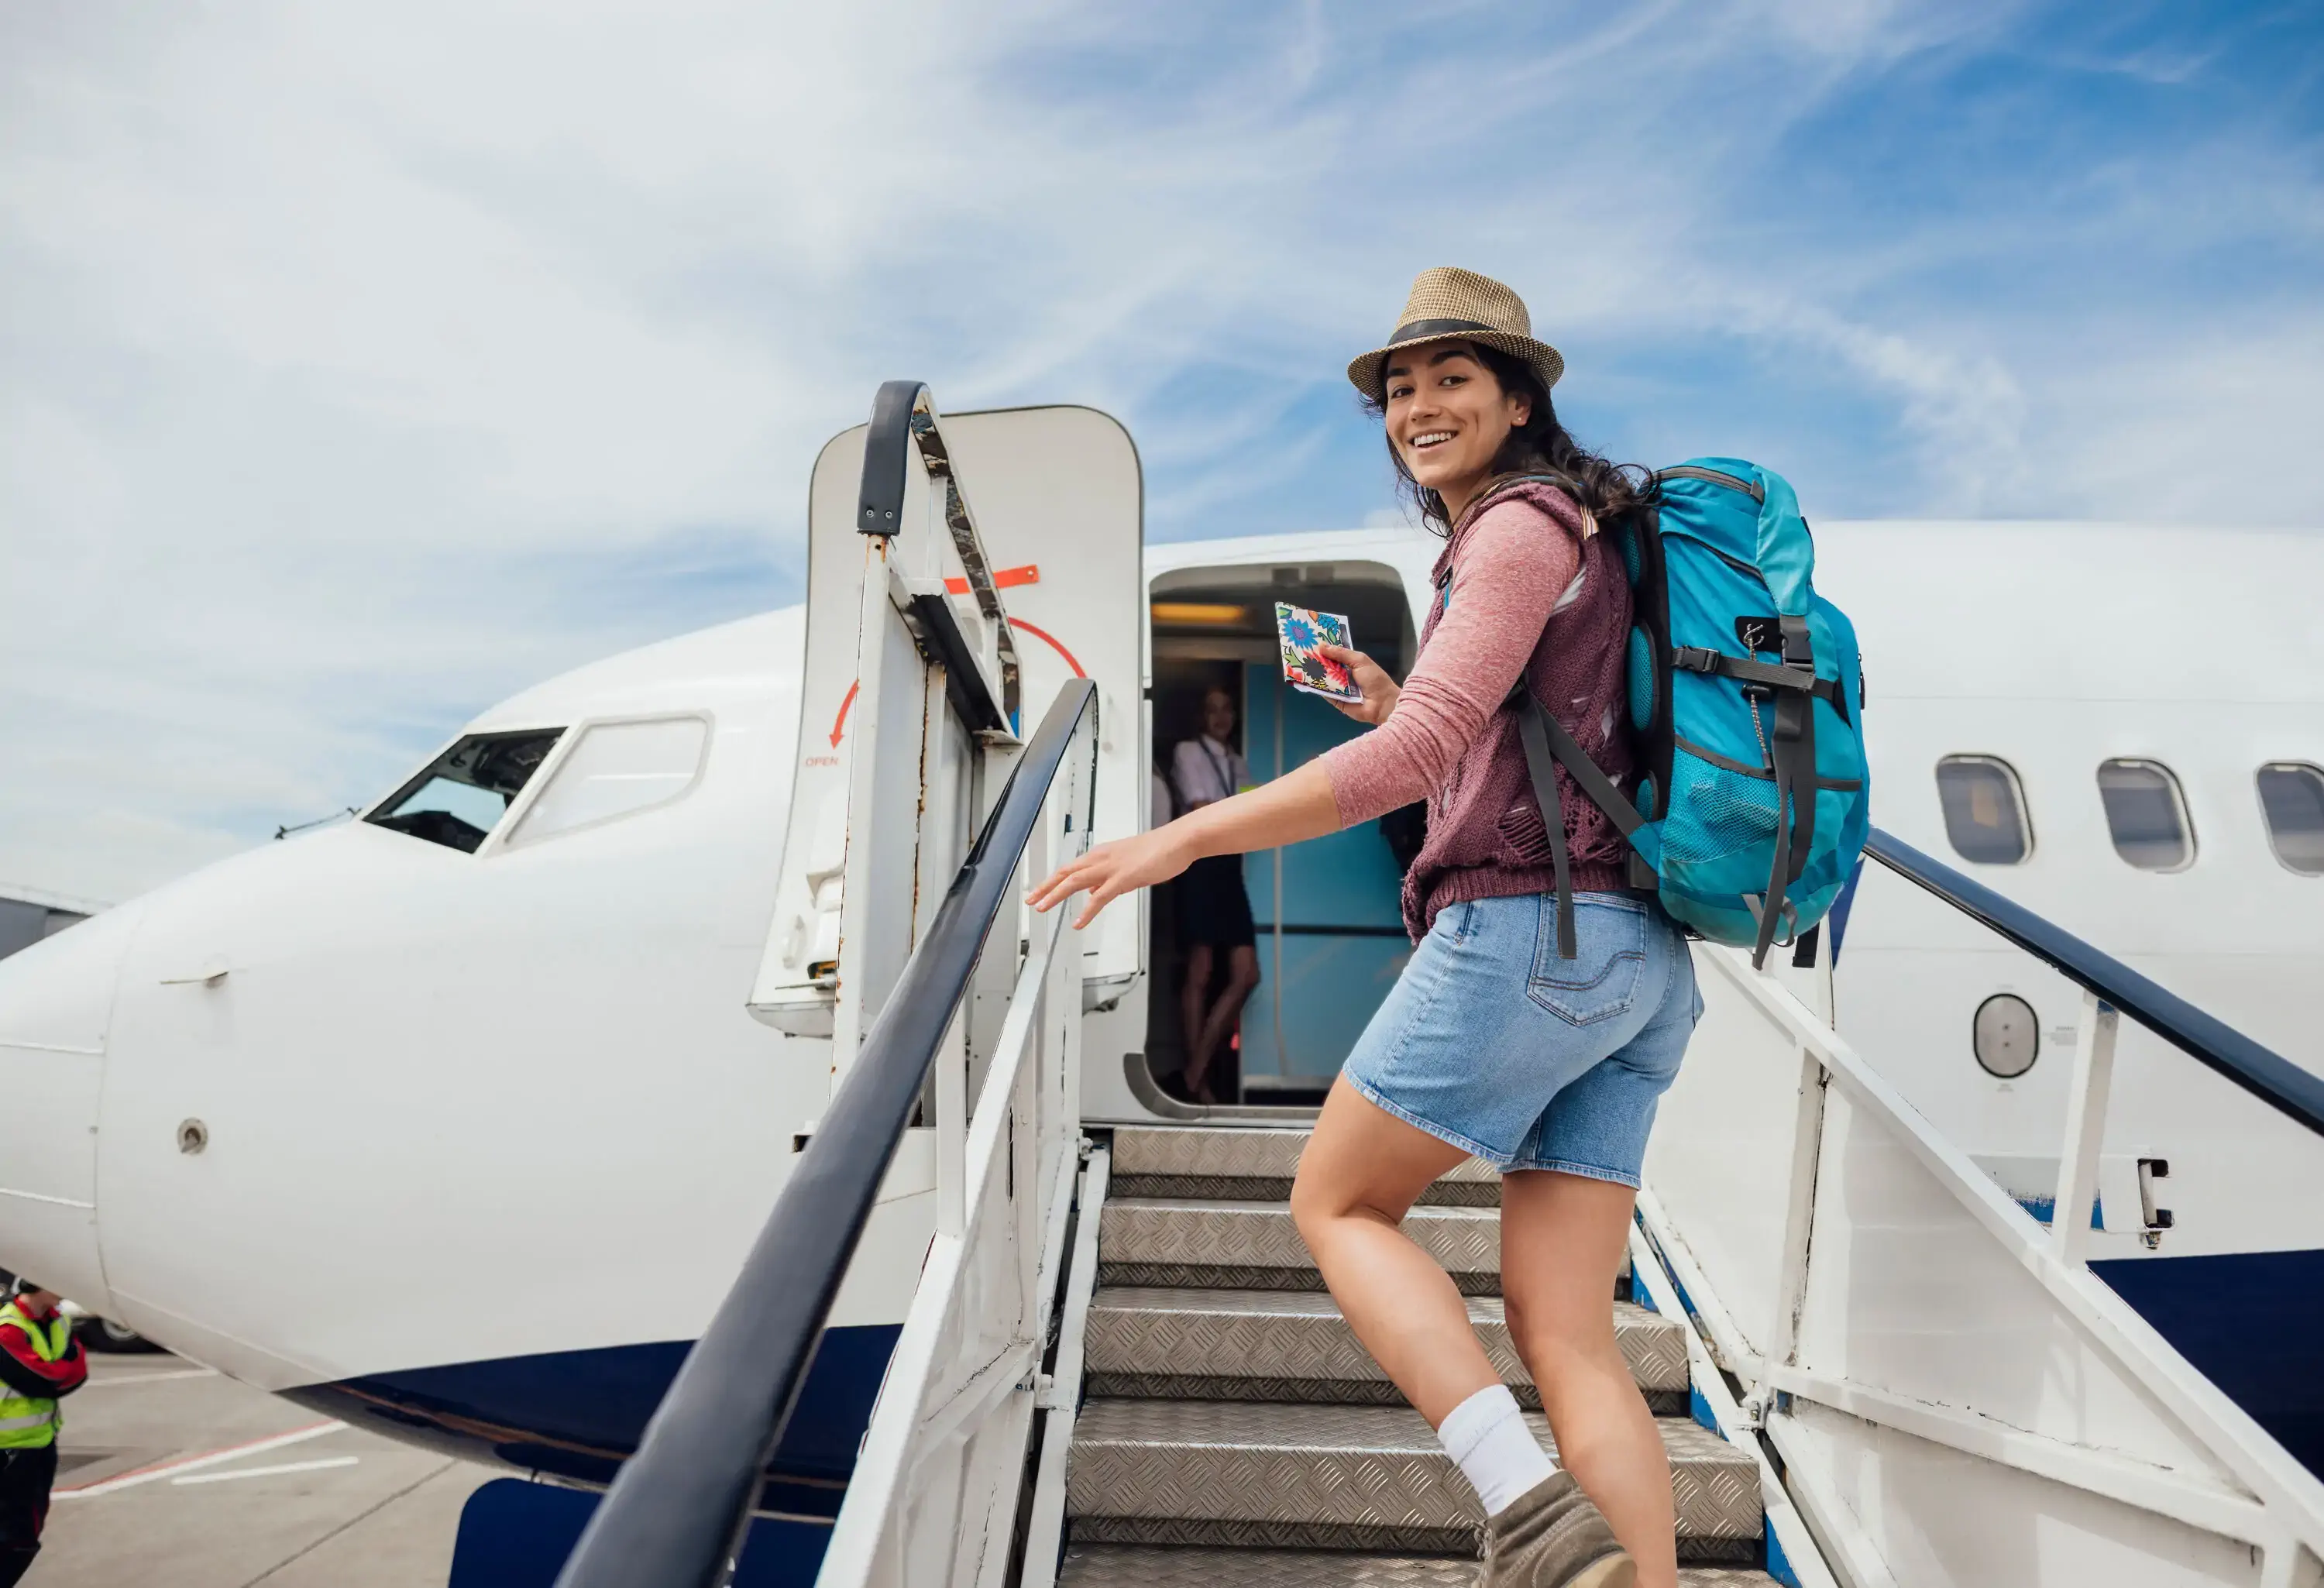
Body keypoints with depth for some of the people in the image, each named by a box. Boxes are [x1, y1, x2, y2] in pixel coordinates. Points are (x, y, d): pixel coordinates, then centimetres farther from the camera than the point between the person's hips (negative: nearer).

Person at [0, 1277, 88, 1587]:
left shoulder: (57, 1322, 6)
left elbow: (78, 1370, -1)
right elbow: (46, 1382, -24)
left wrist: (55, 1375, -18)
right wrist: (65, 1370, -5)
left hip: (42, 1441, 8)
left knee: (27, 1530, 16)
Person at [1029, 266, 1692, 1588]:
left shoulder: (1524, 526, -4)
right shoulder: (1572, 533, 25)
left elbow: (1422, 752, -18)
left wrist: (1188, 835, -18)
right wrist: (1391, 703, 24)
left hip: (1527, 929, -9)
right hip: (1638, 958, 9)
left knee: (1337, 1204, 6)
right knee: (1562, 1329, 5)